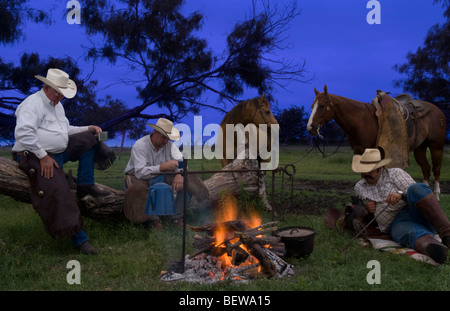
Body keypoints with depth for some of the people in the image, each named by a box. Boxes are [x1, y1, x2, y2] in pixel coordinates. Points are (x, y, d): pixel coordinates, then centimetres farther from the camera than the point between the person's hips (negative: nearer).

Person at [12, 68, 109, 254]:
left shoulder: (57, 105, 20)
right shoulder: (33, 104, -12)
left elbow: (65, 130, 28)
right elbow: (23, 133, -26)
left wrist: (88, 129, 13)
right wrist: (43, 156, -24)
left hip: (59, 152, 9)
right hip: (37, 156, -9)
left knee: (89, 139, 3)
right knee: (59, 191, -26)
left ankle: (85, 185, -3)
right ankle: (79, 239, -26)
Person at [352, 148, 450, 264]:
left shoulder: (395, 173, 8)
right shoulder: (359, 187, 19)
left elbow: (416, 193, -2)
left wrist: (401, 194, -23)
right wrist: (367, 208, 9)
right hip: (396, 225, 1)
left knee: (416, 189, -35)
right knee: (413, 235, -39)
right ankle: (436, 250, -74)